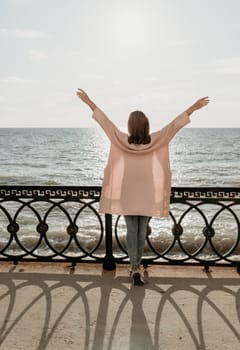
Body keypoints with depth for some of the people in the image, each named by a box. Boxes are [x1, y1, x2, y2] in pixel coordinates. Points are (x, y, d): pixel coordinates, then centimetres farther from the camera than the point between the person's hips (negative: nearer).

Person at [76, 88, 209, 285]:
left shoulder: (123, 141, -14)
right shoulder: (154, 141, -12)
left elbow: (105, 122, -9)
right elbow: (174, 125, -12)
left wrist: (89, 102, -2)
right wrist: (194, 107, -7)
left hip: (127, 194, -1)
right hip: (147, 195, 1)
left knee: (132, 230, 7)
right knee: (142, 230, 14)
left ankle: (135, 267, -3)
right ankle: (137, 264, 27)